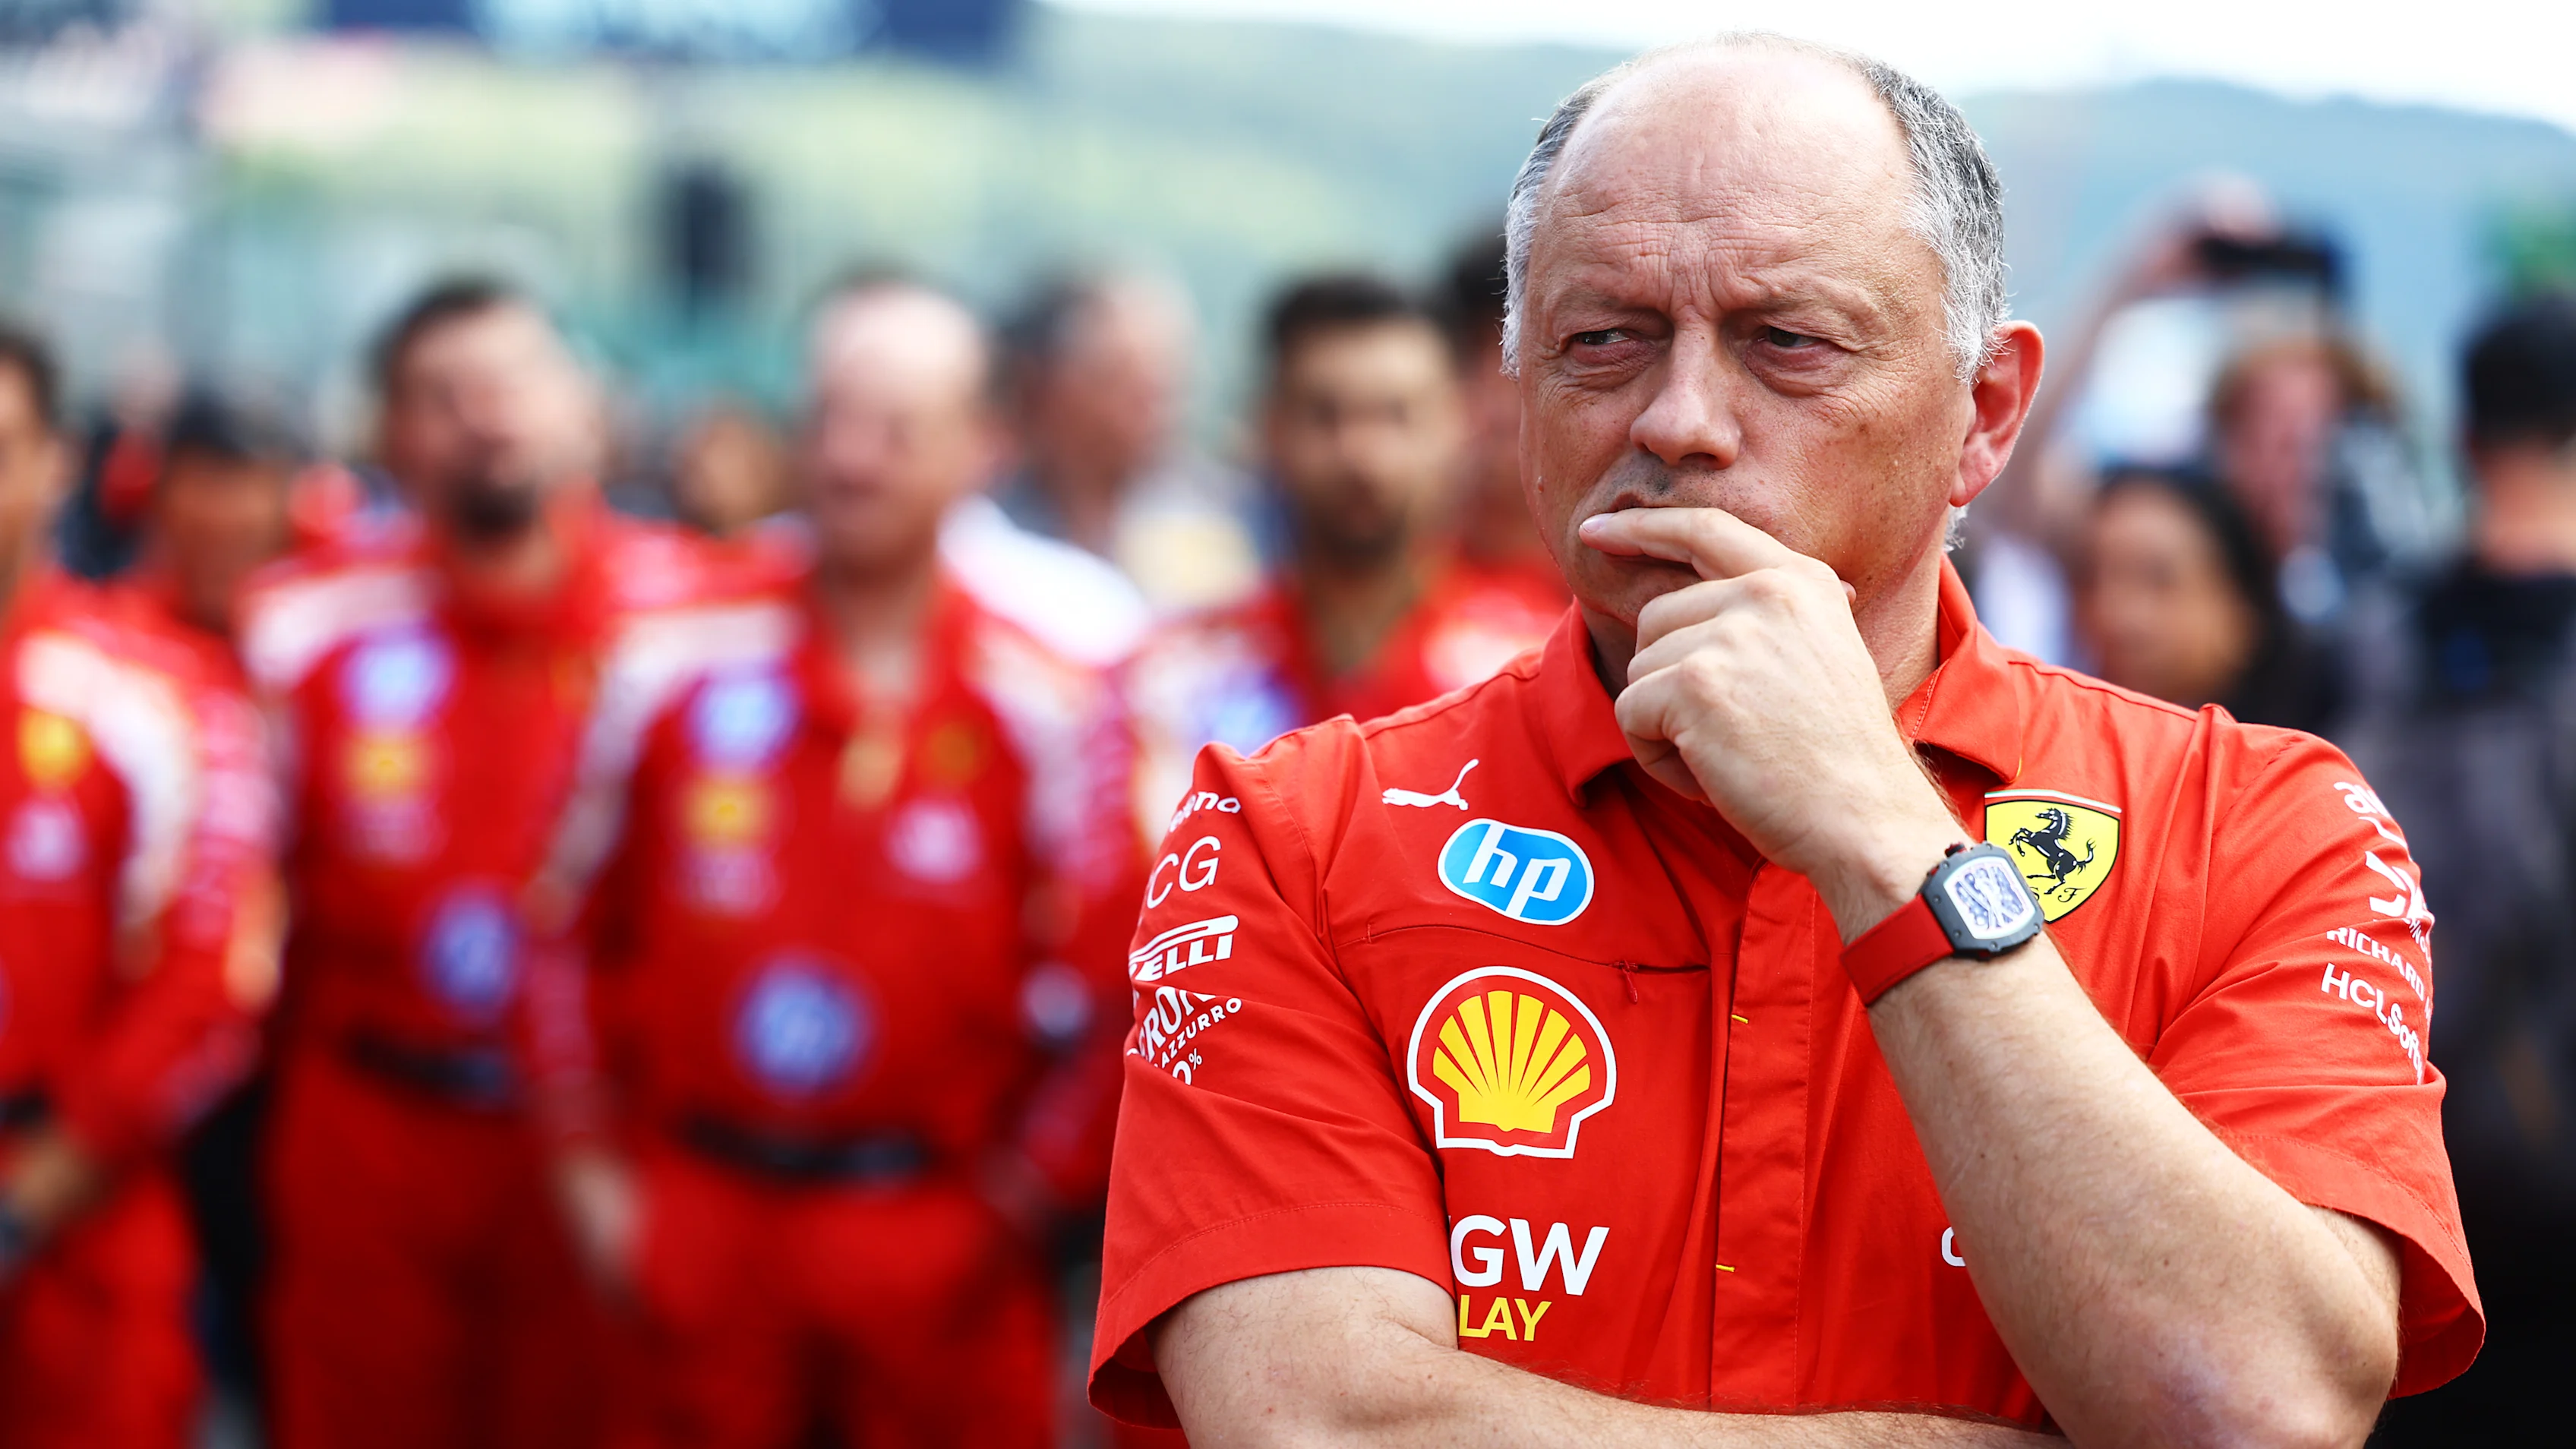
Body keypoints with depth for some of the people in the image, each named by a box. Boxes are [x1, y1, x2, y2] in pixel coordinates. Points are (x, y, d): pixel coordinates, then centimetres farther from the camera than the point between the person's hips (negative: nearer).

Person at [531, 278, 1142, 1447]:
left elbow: (1112, 980, -3)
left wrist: (1015, 1196, -3)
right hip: (697, 1212, 1)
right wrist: (591, 1164, 7)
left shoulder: (1049, 708, -3)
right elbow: (577, 931, 10)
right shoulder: (670, 676, 2)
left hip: (938, 1250, -1)